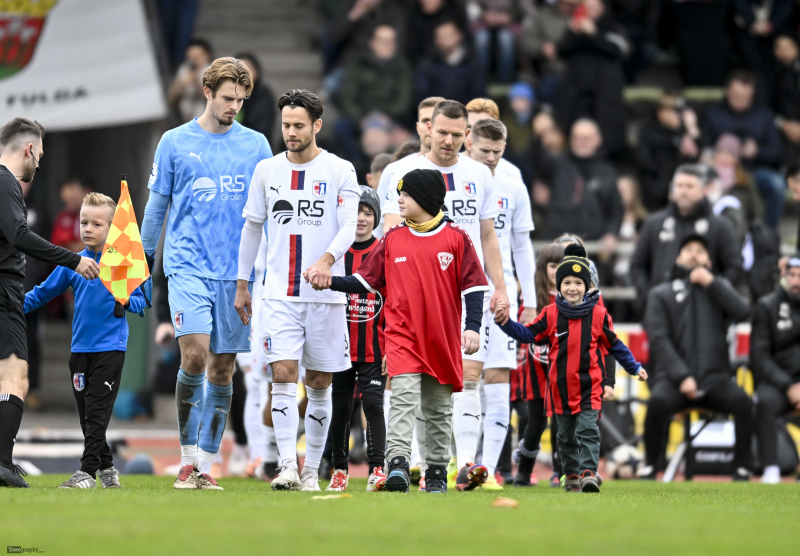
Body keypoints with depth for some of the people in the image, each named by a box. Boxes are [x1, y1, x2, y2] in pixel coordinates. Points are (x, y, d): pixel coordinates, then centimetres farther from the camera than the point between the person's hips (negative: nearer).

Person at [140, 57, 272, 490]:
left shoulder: (256, 145, 8)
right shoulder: (175, 142, 4)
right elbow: (157, 205, 12)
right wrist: (143, 259, 12)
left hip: (239, 271, 2)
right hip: (188, 264, -2)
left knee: (222, 369, 3)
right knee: (195, 355, -18)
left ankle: (206, 464, 10)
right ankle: (188, 458, -8)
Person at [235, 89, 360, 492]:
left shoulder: (340, 171, 0)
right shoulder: (266, 170, 9)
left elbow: (349, 227, -9)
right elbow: (252, 228, 16)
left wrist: (326, 261, -28)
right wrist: (241, 286, 15)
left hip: (325, 294, -1)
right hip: (279, 294, 1)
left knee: (319, 383, 4)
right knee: (283, 375, -13)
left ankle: (311, 471, 13)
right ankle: (287, 467, -18)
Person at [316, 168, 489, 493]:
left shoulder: (455, 238, 0)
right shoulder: (392, 240, 7)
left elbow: (474, 285, -1)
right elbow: (366, 281, 10)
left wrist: (472, 327, -11)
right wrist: (329, 281, -2)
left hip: (442, 340, 0)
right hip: (403, 337, 0)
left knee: (438, 409, 8)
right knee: (403, 398, -16)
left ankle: (437, 471, 19)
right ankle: (398, 464, -26)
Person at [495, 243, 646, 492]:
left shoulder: (598, 314, -1)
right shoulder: (551, 314, 1)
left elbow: (614, 344, 10)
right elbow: (528, 334, 5)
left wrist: (634, 367, 13)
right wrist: (506, 323, -10)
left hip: (589, 386, -2)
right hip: (561, 387, 2)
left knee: (588, 430, -14)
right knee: (566, 435, 12)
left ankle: (588, 472, -15)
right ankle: (572, 474, 24)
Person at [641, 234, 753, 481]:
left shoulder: (719, 287, 19)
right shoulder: (661, 294, 12)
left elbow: (742, 312, -1)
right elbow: (659, 339, -1)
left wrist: (710, 283, -5)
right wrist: (682, 377, -14)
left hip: (714, 377, 1)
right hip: (673, 377, -1)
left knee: (742, 401, -30)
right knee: (659, 401, -34)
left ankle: (741, 467, -17)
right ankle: (651, 466, -15)